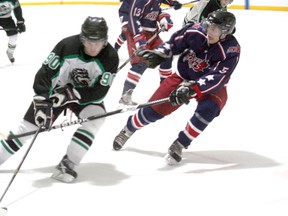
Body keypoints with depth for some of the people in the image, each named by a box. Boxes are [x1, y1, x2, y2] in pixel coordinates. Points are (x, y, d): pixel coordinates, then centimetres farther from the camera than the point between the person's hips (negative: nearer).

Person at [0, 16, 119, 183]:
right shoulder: (67, 46, -27)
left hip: (86, 95, 1)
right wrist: (42, 102, -35)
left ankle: (68, 164, -20)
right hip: (58, 89, 0)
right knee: (29, 126, -5)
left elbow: (99, 92, -24)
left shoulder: (110, 57, -24)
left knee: (96, 117, -28)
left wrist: (72, 94, -35)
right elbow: (45, 74, -25)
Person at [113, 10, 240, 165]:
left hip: (212, 86, -2)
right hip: (184, 77, 2)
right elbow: (174, 43, -3)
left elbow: (217, 78, -38)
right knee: (154, 110, 0)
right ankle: (128, 129, 31)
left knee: (208, 109, -33)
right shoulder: (195, 31, -22)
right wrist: (159, 54, -21)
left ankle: (178, 145, -17)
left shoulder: (231, 50, -30)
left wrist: (192, 88, -49)